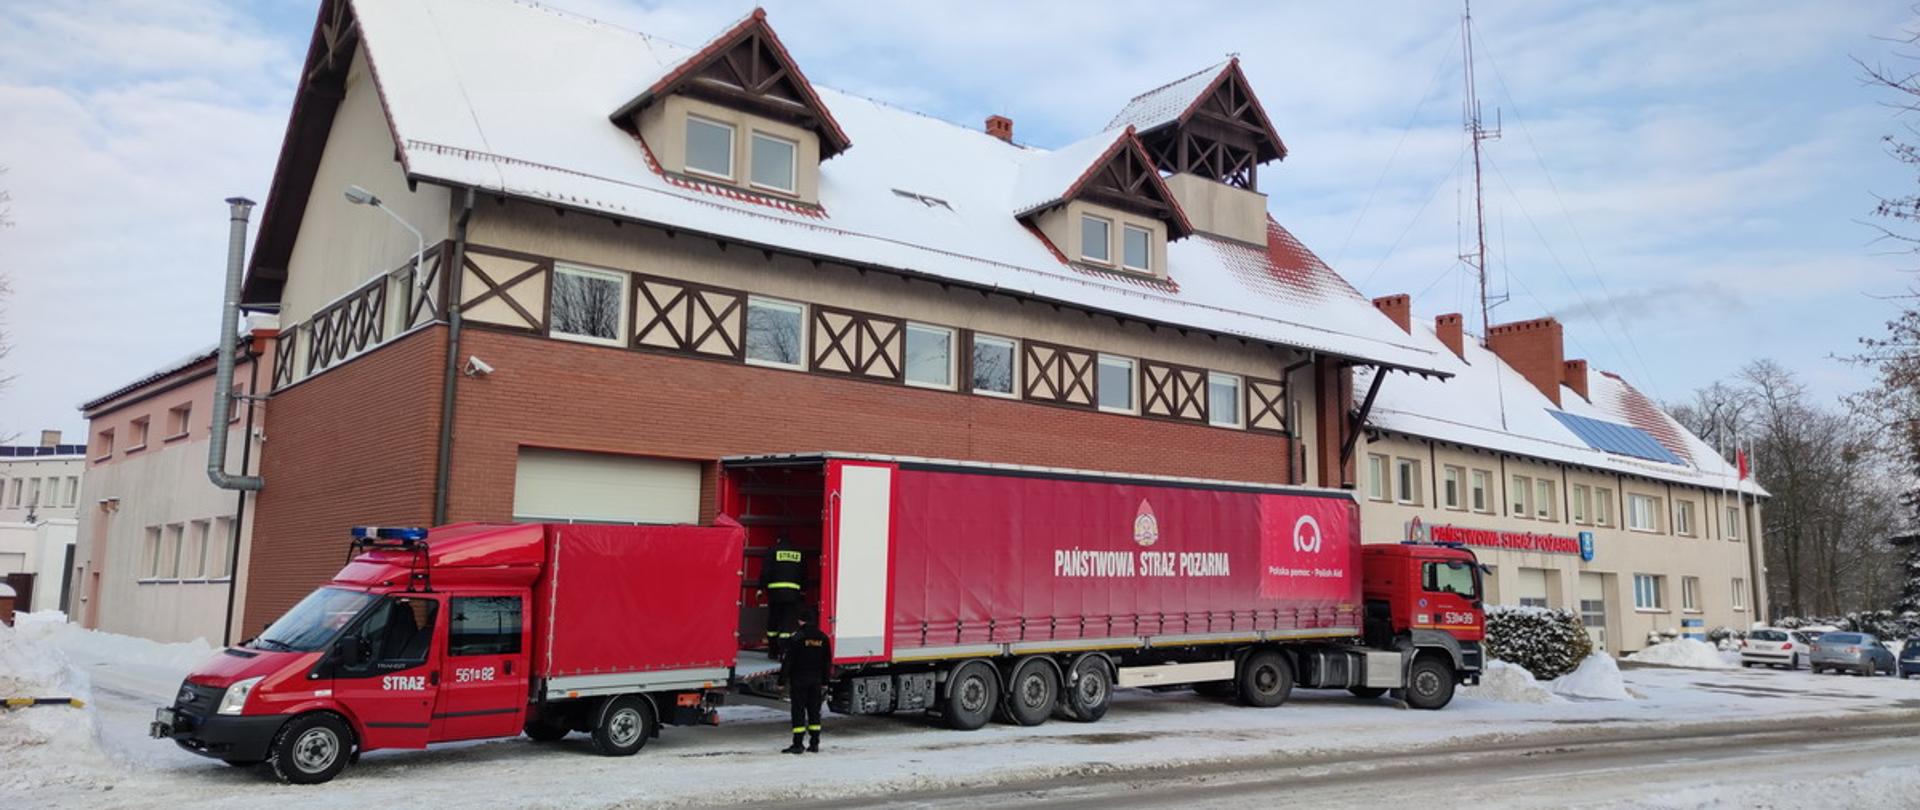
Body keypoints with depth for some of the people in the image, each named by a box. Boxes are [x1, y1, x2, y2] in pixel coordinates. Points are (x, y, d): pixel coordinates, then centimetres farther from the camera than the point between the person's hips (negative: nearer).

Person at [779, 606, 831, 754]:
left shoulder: (797, 638, -12)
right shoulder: (823, 638, 4)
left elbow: (788, 661, -12)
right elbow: (827, 662, 10)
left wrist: (782, 681, -6)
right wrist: (824, 682, 17)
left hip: (799, 680, -5)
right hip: (816, 681, 5)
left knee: (798, 712, -1)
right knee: (814, 711, 11)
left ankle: (797, 744, -1)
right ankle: (814, 743, 14)